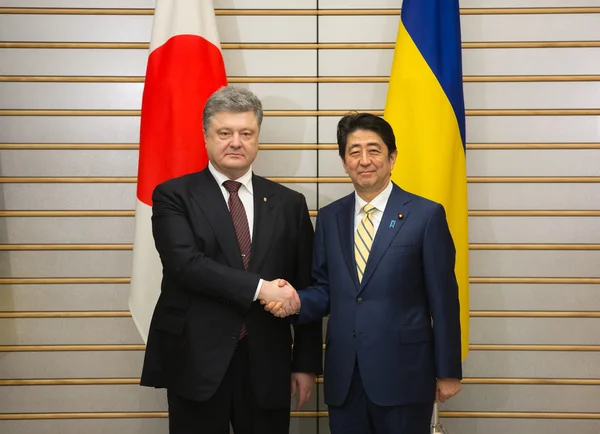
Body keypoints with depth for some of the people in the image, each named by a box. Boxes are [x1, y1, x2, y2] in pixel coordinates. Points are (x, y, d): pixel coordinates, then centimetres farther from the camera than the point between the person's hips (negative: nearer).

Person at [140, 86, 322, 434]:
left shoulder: (289, 203, 7)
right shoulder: (174, 196, -1)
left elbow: (305, 290, 8)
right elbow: (185, 262, -17)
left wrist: (307, 363, 5)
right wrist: (259, 288, -22)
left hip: (267, 365, 3)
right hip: (196, 362, -2)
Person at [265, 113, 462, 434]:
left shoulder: (426, 215, -5)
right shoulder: (329, 217, 7)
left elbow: (442, 299, -4)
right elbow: (325, 288, 11)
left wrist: (448, 371, -3)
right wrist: (297, 302, -10)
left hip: (402, 371, -3)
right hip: (343, 375, 4)